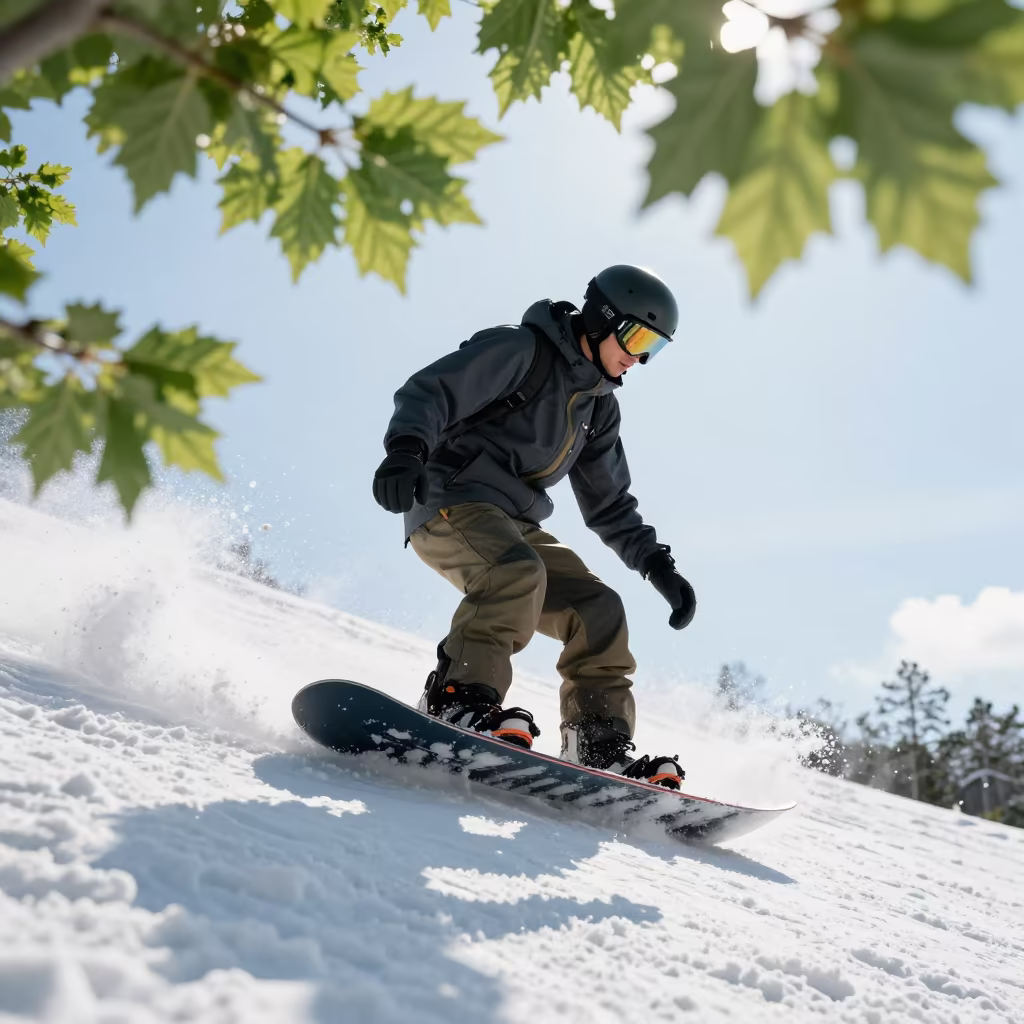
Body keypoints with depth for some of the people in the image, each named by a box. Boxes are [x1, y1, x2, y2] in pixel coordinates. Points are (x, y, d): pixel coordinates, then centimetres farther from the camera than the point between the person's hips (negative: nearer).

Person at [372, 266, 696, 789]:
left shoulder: (599, 406, 19)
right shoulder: (520, 348, -4)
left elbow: (609, 504, 24)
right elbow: (428, 392, -16)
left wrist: (656, 563, 12)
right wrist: (406, 450, -36)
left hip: (514, 524, 8)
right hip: (450, 503, -7)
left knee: (597, 610, -6)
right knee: (518, 573, -35)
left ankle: (600, 745, -2)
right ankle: (458, 699, -34)